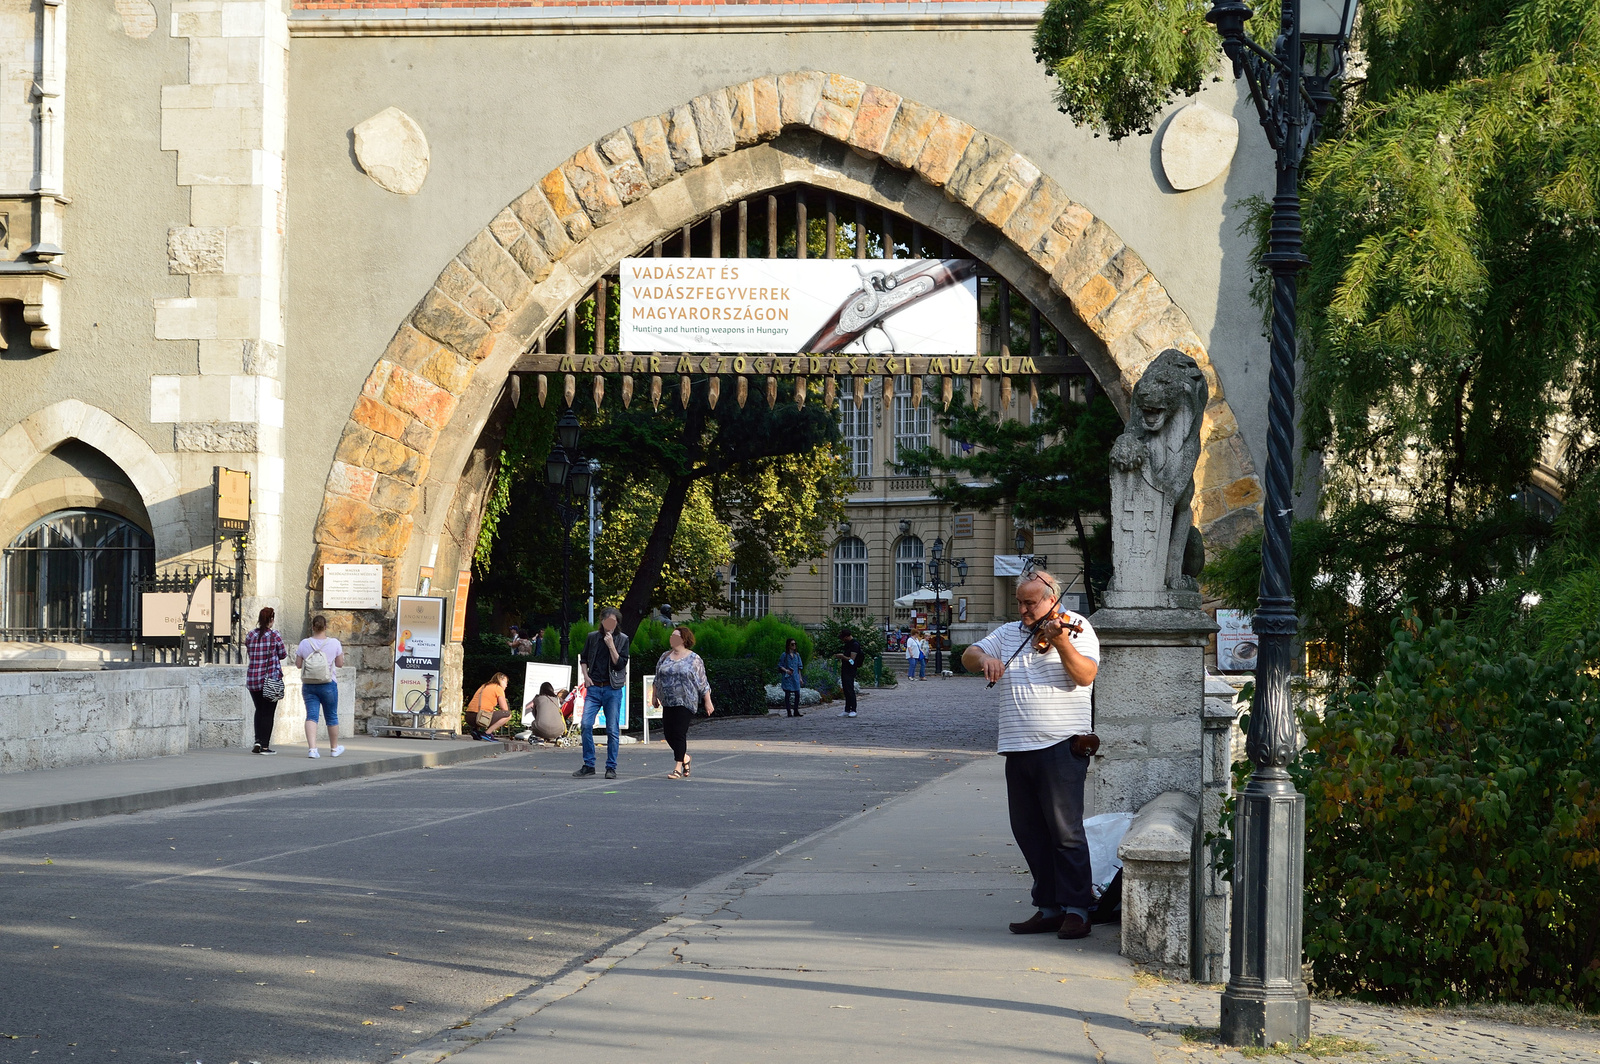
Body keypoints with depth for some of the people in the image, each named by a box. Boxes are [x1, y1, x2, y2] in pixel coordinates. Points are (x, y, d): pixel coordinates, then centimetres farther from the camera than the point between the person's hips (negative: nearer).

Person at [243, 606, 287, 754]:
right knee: (268, 713, 3)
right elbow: (282, 655, -1)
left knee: (259, 710, 17)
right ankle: (265, 745, 2)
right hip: (272, 678, -4)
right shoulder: (275, 635, -9)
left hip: (252, 679, 4)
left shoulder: (250, 635, 1)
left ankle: (258, 741, 7)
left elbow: (249, 650, 12)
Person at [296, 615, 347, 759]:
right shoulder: (334, 643, -8)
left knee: (311, 715, -2)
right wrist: (341, 653, 17)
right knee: (332, 716, 14)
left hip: (308, 686, 1)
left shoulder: (304, 644, -5)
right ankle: (335, 748, 29)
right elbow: (340, 664, 0)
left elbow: (298, 664, 1)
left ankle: (312, 748, -19)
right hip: (328, 685, -1)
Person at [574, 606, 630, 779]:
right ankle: (588, 765, -1)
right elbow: (583, 659, 18)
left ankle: (611, 767, 7)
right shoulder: (592, 637, 8)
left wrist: (611, 645, -13)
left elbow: (620, 664, -6)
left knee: (613, 729, -1)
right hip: (594, 687, 2)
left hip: (613, 689, -2)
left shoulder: (622, 639, 3)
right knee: (586, 724, -10)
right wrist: (585, 676, 3)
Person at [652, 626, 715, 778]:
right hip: (668, 702, 5)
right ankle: (684, 757, 28)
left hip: (685, 702, -5)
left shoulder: (694, 659, -1)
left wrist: (708, 702, -1)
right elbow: (657, 679, 21)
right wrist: (655, 696, 20)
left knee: (679, 733, -9)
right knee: (668, 732, 3)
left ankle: (678, 768, -5)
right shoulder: (665, 657, 13)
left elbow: (702, 682, 0)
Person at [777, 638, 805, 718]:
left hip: (795, 677, 5)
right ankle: (788, 712, 3)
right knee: (787, 694, -2)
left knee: (797, 694, 2)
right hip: (787, 677, -5)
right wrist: (785, 670, -19)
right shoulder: (784, 655, -2)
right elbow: (780, 666, -1)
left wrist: (800, 677, 13)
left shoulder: (797, 655, 12)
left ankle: (796, 711, 12)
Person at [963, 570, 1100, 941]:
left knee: (1065, 828, -8)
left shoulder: (1077, 629, 1)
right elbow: (969, 655, 11)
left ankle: (1076, 909, -3)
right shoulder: (1008, 634, 17)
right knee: (1028, 830, 8)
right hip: (1018, 747, 6)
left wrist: (1061, 642, -27)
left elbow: (1085, 675, -13)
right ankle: (1049, 907, 16)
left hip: (1061, 744, -6)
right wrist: (984, 659, -11)